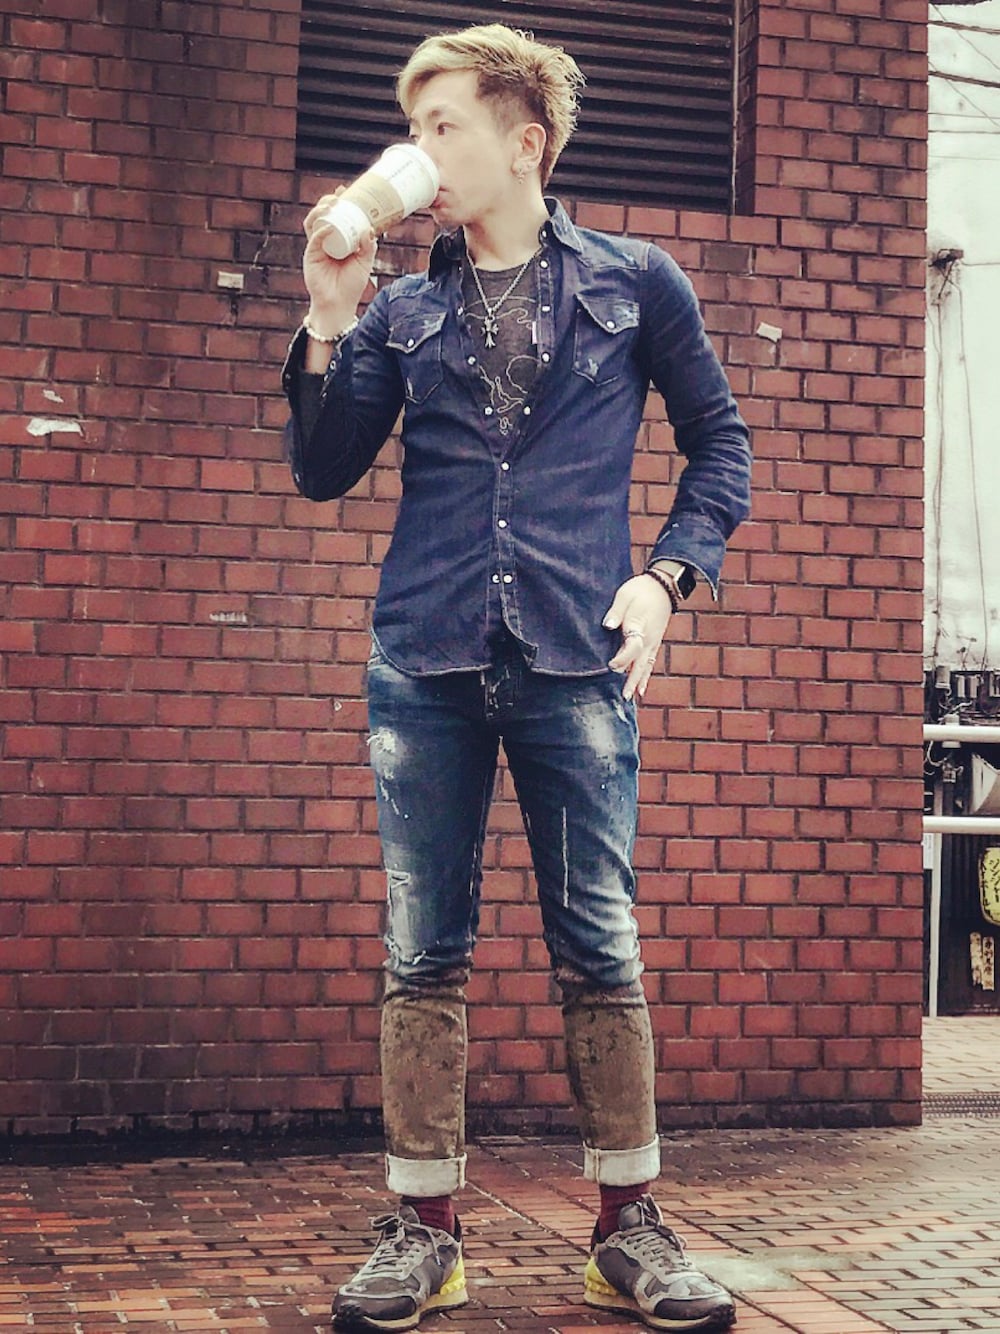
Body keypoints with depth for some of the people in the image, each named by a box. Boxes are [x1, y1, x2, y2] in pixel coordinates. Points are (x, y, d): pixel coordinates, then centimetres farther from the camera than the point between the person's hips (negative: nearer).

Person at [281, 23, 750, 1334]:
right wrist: (330, 323, -1)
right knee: (423, 954, 3)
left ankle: (630, 1225, 13)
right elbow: (324, 471, 11)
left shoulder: (634, 282, 9)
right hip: (426, 661, 2)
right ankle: (424, 1226, 12)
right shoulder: (403, 310, 13)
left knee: (601, 947, 0)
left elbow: (720, 443, 13)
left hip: (575, 659, -2)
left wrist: (666, 577, 0)